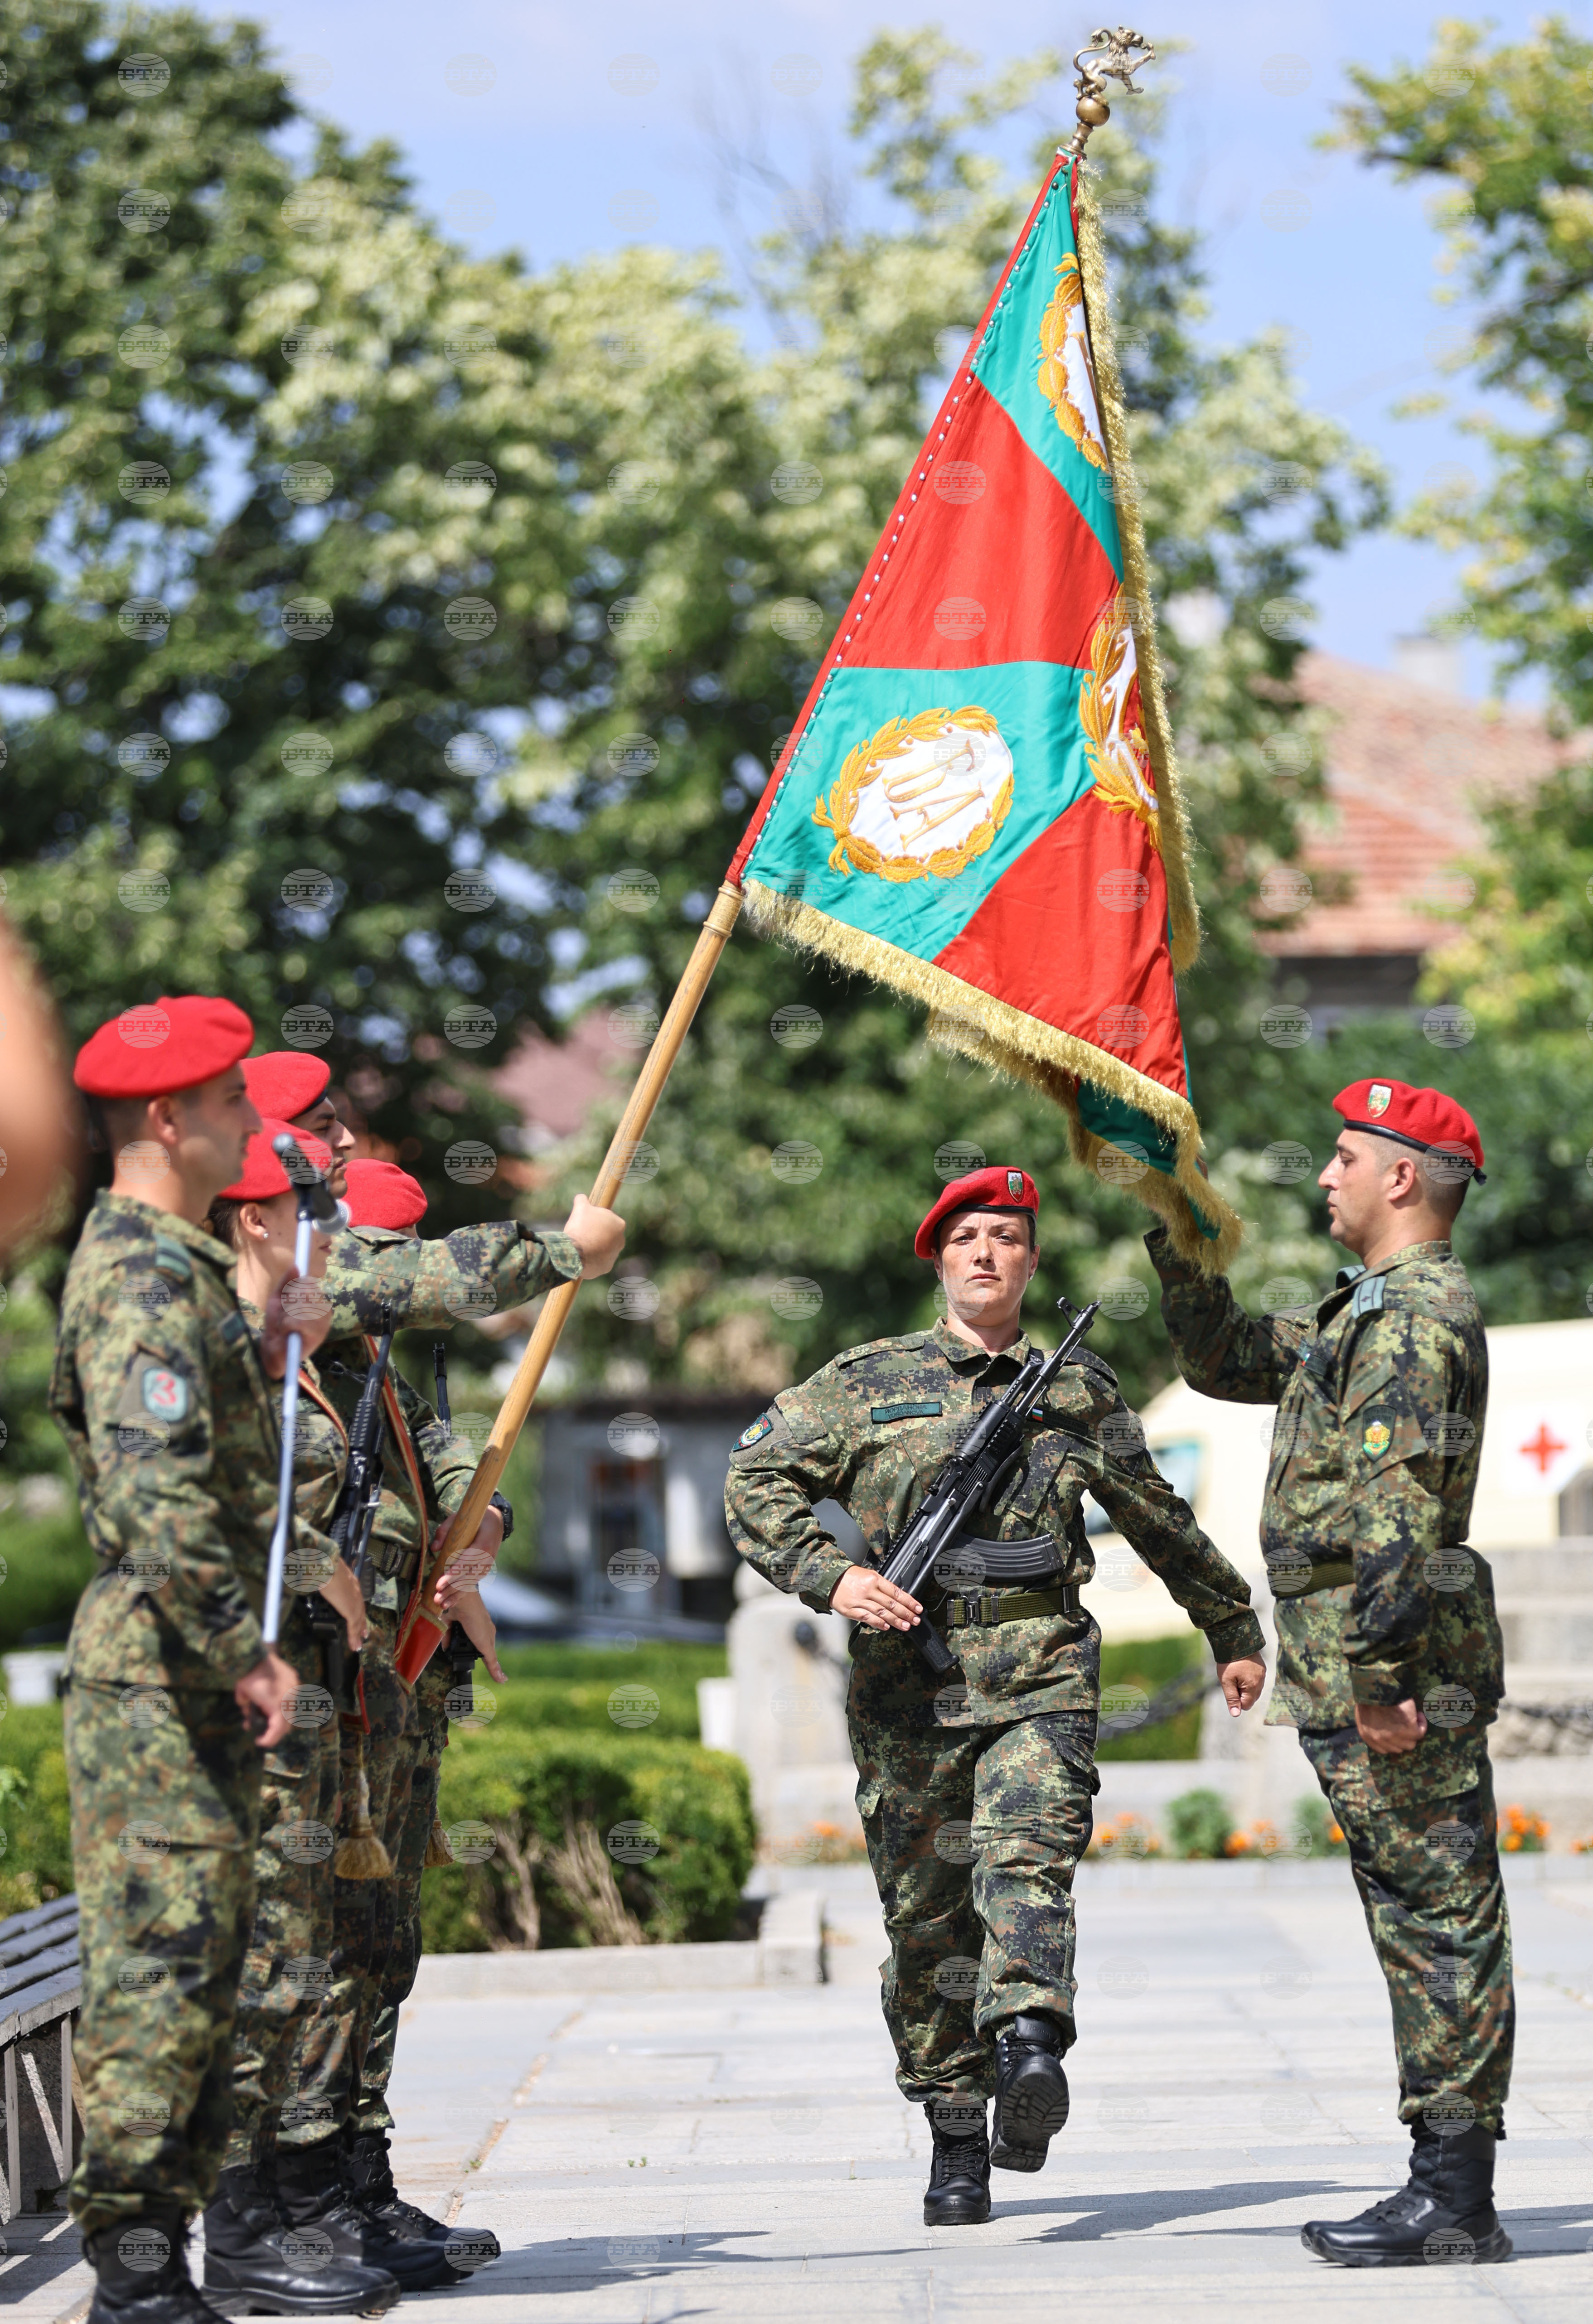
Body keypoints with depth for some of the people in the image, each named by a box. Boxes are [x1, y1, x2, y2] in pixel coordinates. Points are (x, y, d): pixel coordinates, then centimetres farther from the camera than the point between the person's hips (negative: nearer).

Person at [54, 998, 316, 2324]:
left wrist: (257, 1359, 14)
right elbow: (156, 1493, -23)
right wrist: (245, 1650, -21)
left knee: (202, 1960, 12)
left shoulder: (174, 1265, 19)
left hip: (192, 1668, 10)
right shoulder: (145, 1276, -14)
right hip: (156, 1666, -10)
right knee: (165, 1957, -10)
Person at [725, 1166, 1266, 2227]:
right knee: (927, 1916, 3)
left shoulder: (1080, 1391, 15)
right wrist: (832, 1575, -7)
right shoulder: (868, 1382, 11)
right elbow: (757, 1478, 9)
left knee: (1028, 1859, -24)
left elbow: (1163, 1524, 26)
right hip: (908, 1676, 1)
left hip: (1039, 1672, -1)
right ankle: (956, 2139, 11)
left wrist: (1235, 1631, 34)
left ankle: (1028, 2051, -43)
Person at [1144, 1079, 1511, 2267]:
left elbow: (1393, 1510, -22)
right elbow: (1226, 1359, 32)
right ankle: (1450, 2190, 14)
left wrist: (1376, 1676, -26)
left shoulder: (1415, 1314, -13)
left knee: (1440, 1921, -8)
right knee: (1426, 1924, 10)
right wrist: (1177, 1233, 23)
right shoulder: (1371, 1313, 20)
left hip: (1400, 1681, -10)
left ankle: (1453, 2200, -7)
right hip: (1360, 1679, 10)